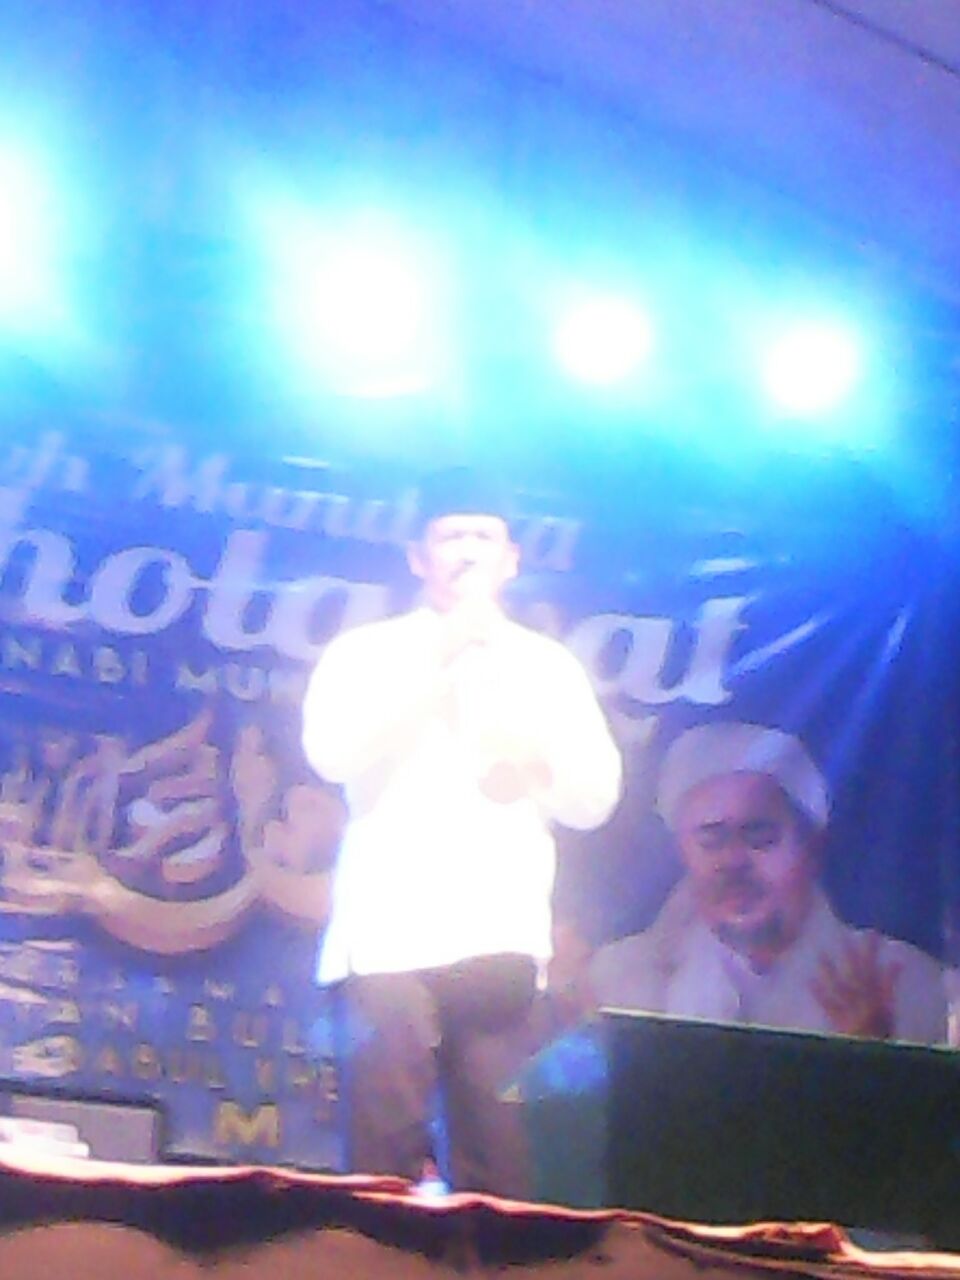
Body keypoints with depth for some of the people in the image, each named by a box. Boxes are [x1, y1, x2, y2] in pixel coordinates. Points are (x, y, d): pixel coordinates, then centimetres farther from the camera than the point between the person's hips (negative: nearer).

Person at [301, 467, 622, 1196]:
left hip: (500, 938, 2)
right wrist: (436, 671, -10)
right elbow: (332, 752, -8)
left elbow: (593, 803, 12)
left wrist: (537, 756, -7)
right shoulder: (366, 651, 11)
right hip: (389, 935, -2)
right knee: (384, 1141, -9)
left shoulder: (550, 666, 17)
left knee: (495, 1142, -3)